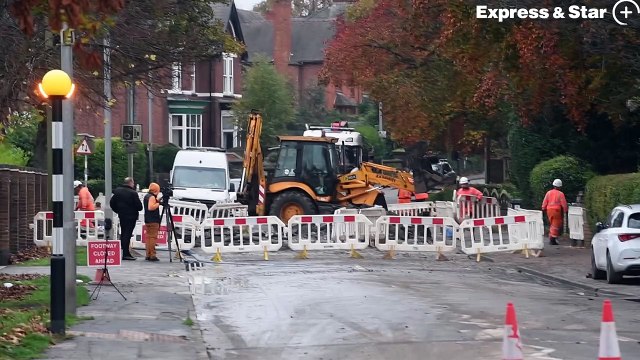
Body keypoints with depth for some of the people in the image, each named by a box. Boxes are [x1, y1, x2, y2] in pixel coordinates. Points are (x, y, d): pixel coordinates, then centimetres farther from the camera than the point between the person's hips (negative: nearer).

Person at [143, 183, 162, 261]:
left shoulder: (146, 196, 16)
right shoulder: (152, 197, -14)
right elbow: (150, 207, -25)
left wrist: (157, 200, 14)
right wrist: (158, 203, -15)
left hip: (147, 220, 10)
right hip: (153, 221, -10)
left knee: (148, 237, 11)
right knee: (153, 237, -9)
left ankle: (148, 255, 13)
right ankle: (152, 255, -11)